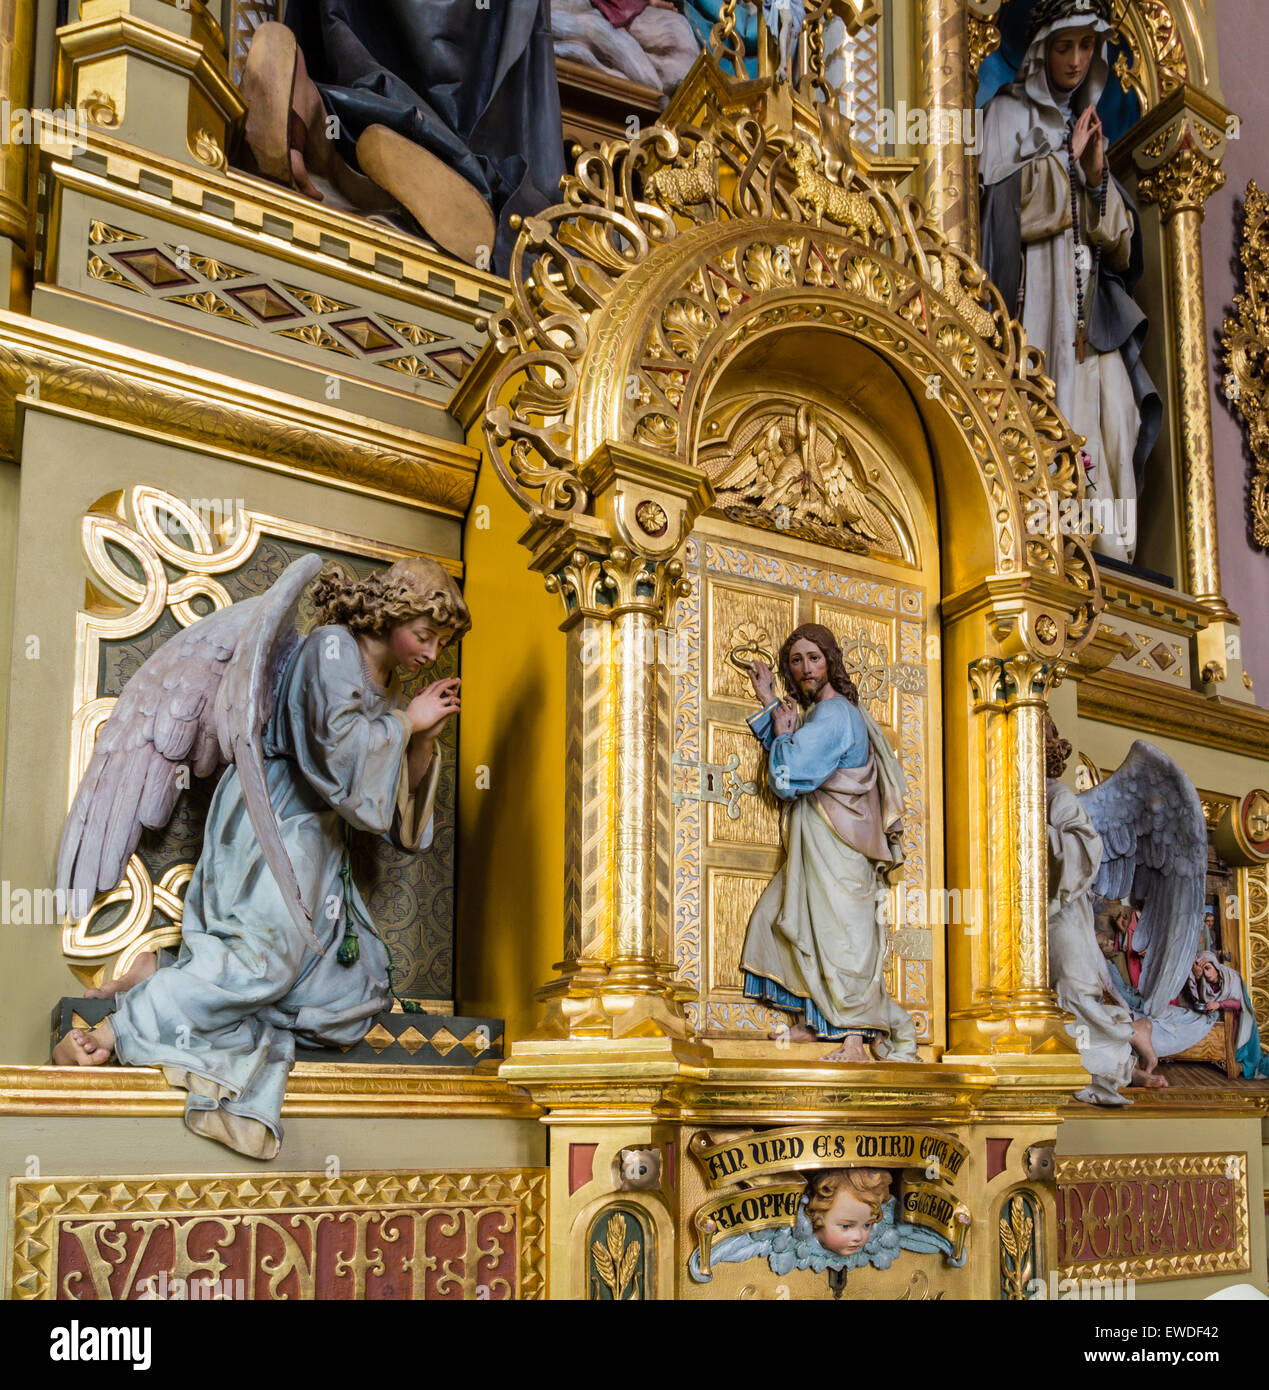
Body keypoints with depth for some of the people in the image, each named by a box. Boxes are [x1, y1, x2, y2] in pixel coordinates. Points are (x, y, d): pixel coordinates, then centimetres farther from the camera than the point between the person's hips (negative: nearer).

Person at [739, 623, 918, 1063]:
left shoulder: (832, 716, -17)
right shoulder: (822, 711, 15)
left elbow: (786, 778, -20)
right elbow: (794, 761, 22)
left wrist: (782, 730, -3)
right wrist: (769, 704, 20)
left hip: (834, 841, -11)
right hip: (812, 842, 11)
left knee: (839, 932, -10)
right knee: (788, 920, 13)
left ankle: (854, 1042, -9)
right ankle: (810, 1023, 18)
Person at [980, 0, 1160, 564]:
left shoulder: (1085, 123, 23)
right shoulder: (1009, 113, 8)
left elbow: (1118, 236, 16)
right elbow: (1008, 206, -7)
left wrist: (1097, 173, -1)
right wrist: (1065, 159, -4)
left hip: (1092, 301, 5)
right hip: (1040, 290, -5)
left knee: (1112, 410, -6)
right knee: (1060, 417, -16)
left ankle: (1114, 549, -6)